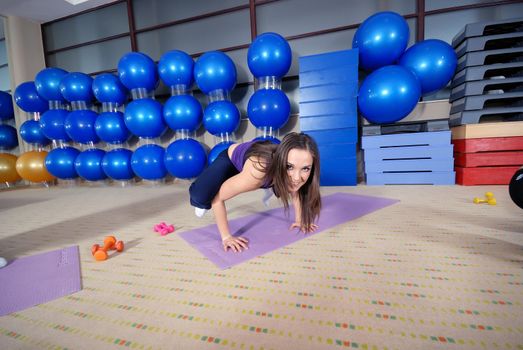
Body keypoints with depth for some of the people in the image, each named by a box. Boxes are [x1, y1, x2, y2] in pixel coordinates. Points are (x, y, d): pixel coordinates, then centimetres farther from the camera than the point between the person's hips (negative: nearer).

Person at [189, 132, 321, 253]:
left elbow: (296, 190, -4)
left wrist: (299, 219, -5)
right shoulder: (258, 170, -46)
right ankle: (203, 203, 11)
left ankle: (270, 185, 46)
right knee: (199, 195, -26)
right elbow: (217, 197, -31)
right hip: (230, 158, -4)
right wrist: (226, 237, -28)